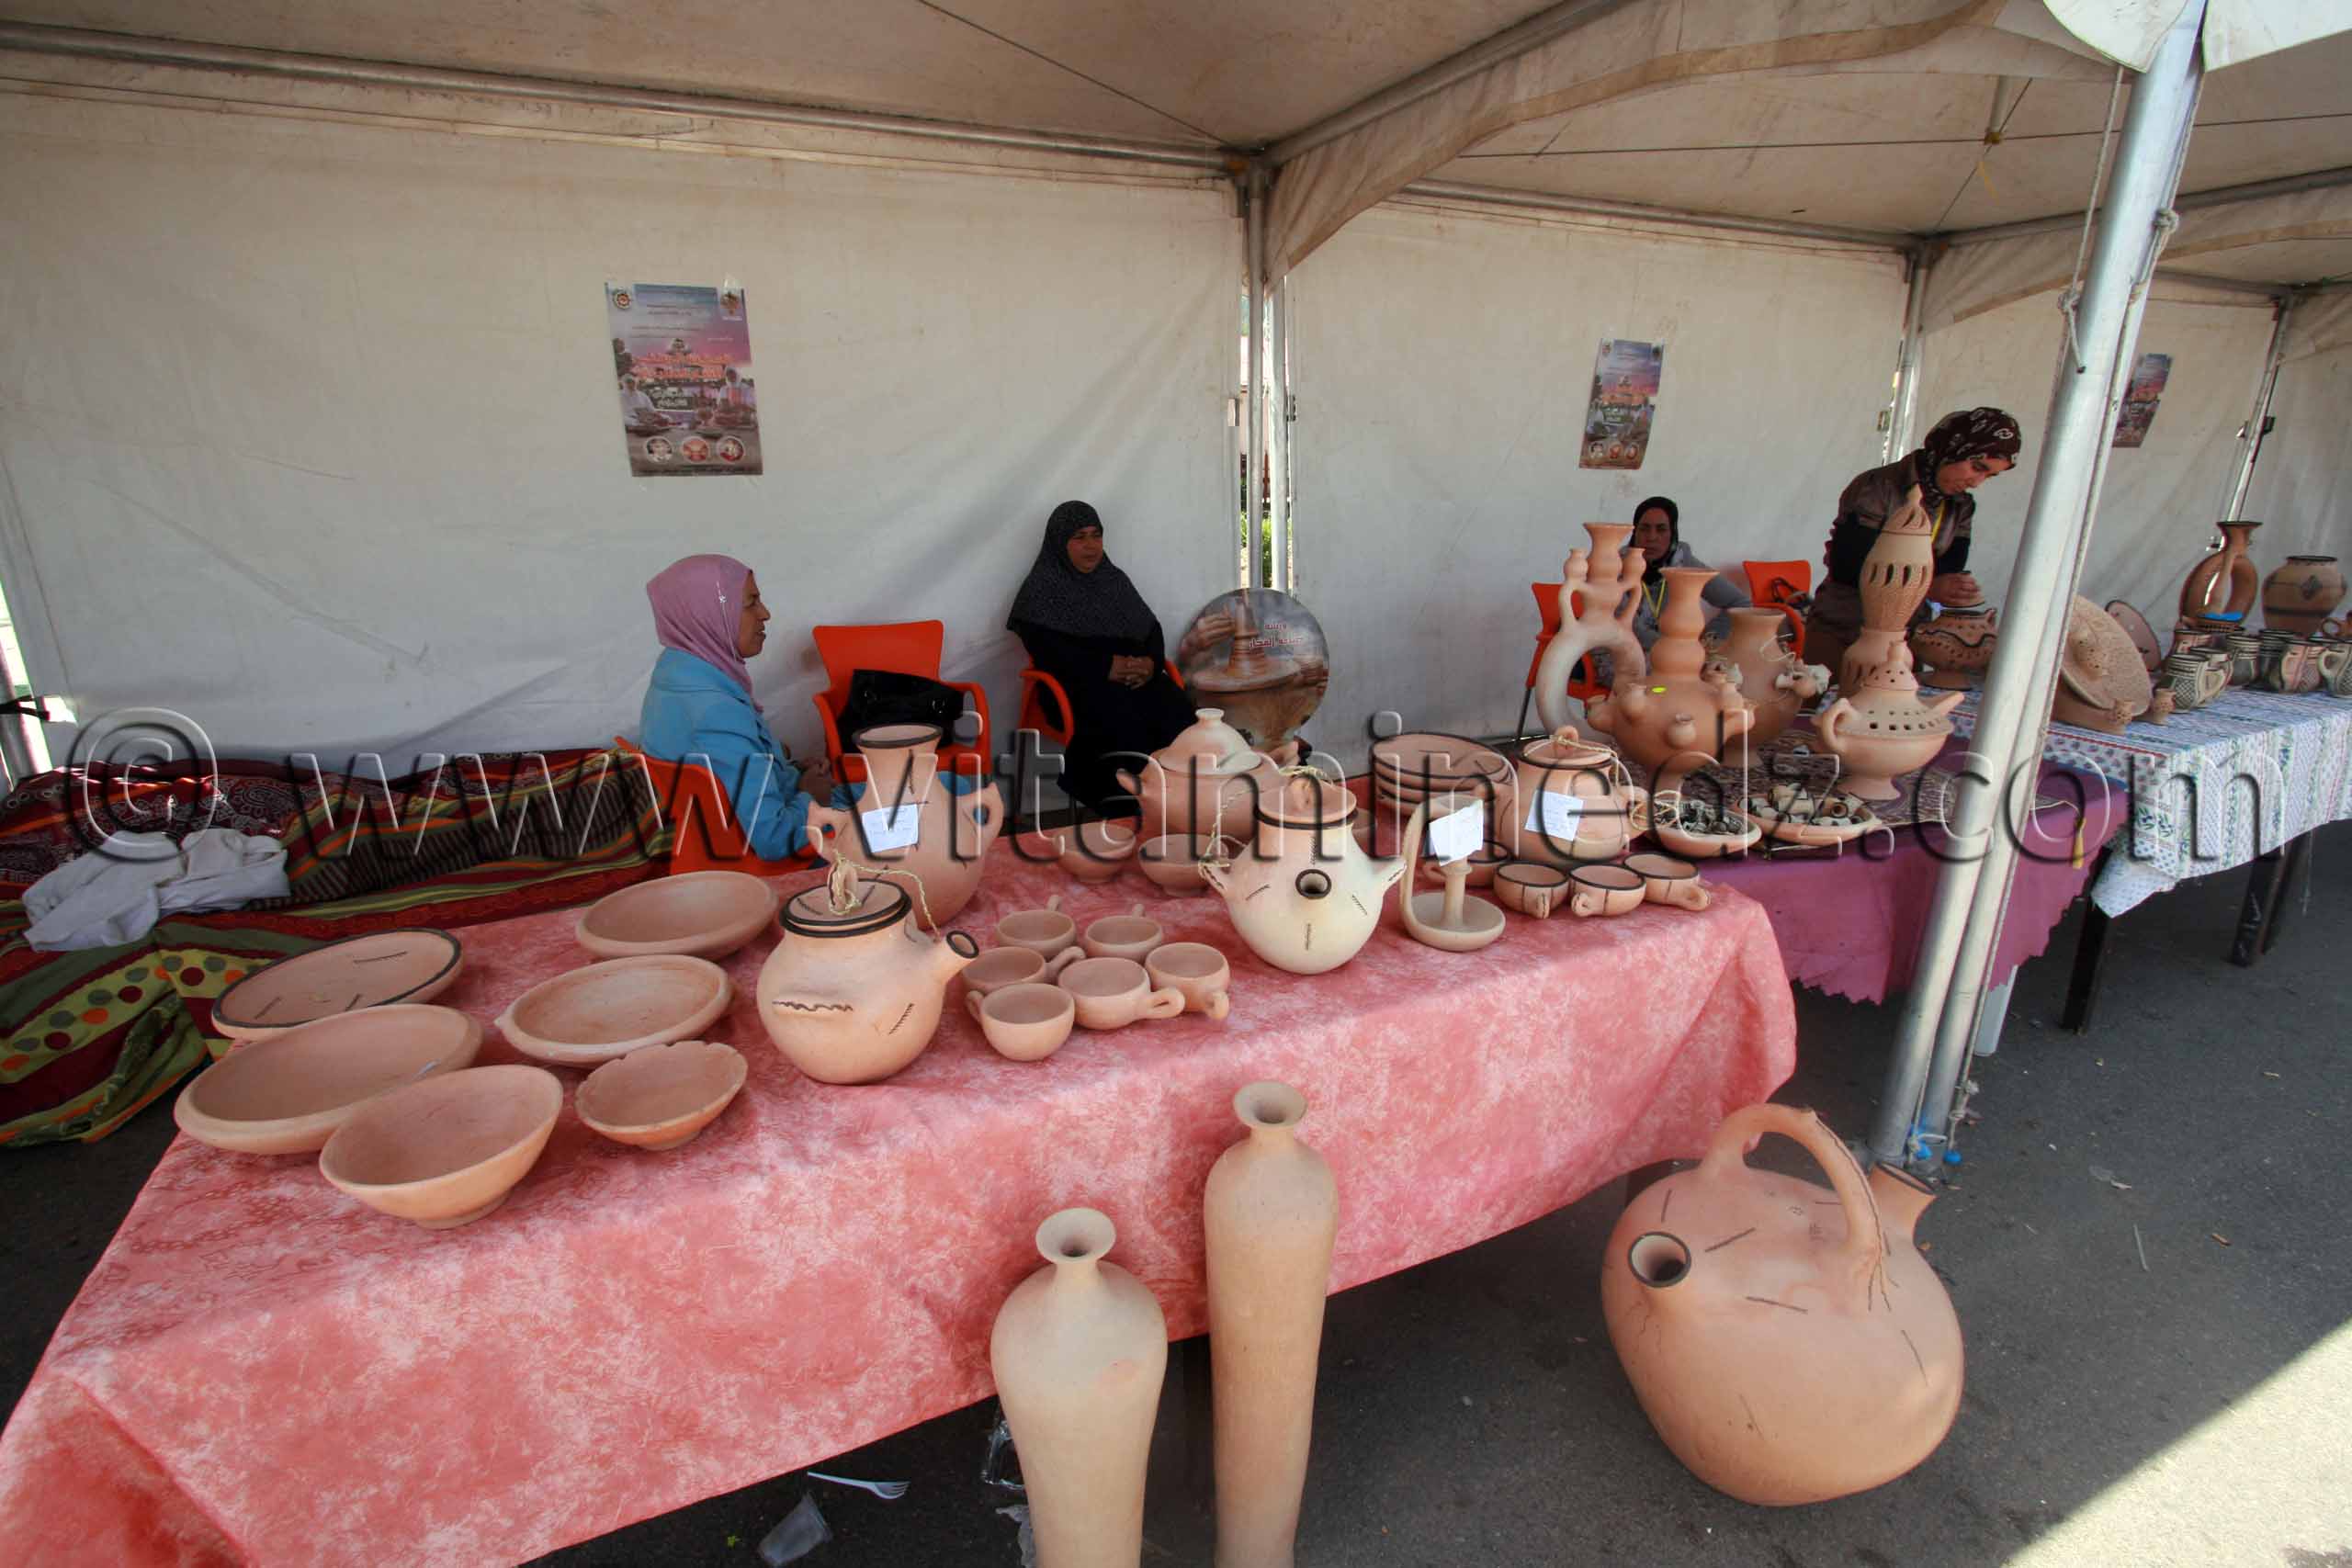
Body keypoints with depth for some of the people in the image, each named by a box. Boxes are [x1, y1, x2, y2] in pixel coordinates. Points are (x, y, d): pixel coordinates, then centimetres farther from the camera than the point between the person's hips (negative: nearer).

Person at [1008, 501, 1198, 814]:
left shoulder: (1114, 579, 22)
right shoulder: (1042, 588, 4)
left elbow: (1151, 627, 16)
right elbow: (1046, 650, -9)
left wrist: (1151, 662, -7)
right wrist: (1105, 667, -18)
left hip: (1135, 677, 5)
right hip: (1077, 683, -5)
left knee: (1175, 706, -26)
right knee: (1123, 718, -35)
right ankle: (1129, 816, -29)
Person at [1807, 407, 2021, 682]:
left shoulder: (1961, 508, 7)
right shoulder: (1877, 489, -12)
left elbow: (1947, 578, -2)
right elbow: (1848, 571, -21)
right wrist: (1928, 588, -27)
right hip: (1840, 635, -5)